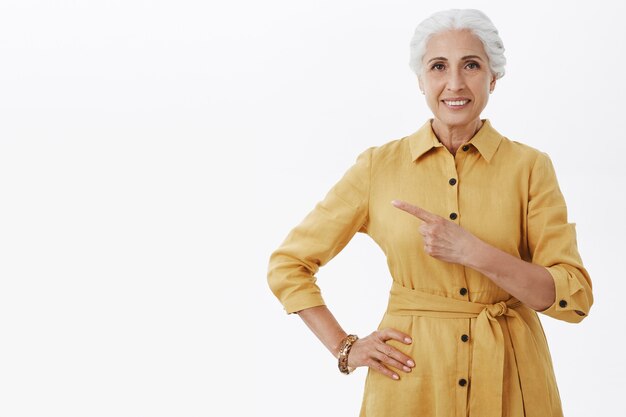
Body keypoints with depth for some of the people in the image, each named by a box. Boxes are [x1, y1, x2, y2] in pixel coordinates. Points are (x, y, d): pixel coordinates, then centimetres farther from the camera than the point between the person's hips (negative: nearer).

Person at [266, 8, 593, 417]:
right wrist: (344, 348, -3)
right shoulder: (380, 165, -2)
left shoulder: (530, 166, -4)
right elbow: (288, 265, 5)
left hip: (508, 382, 0)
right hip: (410, 383, 0)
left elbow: (575, 298, -10)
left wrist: (474, 252, -22)